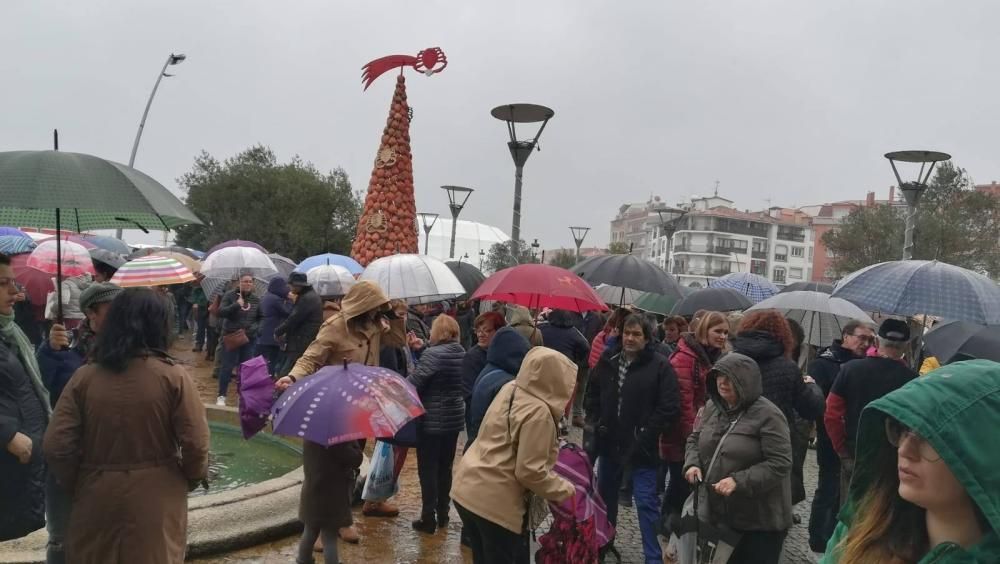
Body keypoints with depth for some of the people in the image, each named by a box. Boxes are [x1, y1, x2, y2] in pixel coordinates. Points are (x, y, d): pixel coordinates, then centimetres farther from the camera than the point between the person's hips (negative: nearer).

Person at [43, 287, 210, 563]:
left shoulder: (84, 377, -6)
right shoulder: (173, 376, -13)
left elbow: (56, 446, -7)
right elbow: (195, 444, -15)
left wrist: (76, 484, 10)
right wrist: (192, 478, 4)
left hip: (97, 498, 2)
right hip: (157, 498, -2)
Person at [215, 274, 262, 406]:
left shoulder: (256, 299, 4)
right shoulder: (230, 296, -5)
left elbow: (260, 319, 9)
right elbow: (221, 312, -14)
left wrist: (249, 329, -7)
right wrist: (237, 304, -24)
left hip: (249, 338, 3)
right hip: (230, 337, -3)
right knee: (227, 367, 0)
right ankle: (221, 396, 12)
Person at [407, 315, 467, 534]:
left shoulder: (433, 354, -19)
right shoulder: (462, 353, 4)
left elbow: (413, 382, -21)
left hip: (432, 421, -7)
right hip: (454, 419, 7)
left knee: (428, 469, 3)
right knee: (445, 468, 16)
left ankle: (428, 518, 8)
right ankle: (443, 514, 25)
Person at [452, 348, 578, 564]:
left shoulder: (509, 389, 5)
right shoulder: (538, 412, -19)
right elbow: (530, 472, -19)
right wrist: (566, 490, -5)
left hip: (467, 488, 8)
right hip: (495, 502, -8)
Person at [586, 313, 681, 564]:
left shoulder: (660, 366, -11)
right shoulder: (607, 361, 2)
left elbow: (670, 409, -14)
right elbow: (592, 395, 14)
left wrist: (646, 435, -16)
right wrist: (596, 424, 2)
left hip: (641, 448, -5)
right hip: (609, 444, 5)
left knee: (647, 504, 1)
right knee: (605, 497, 20)